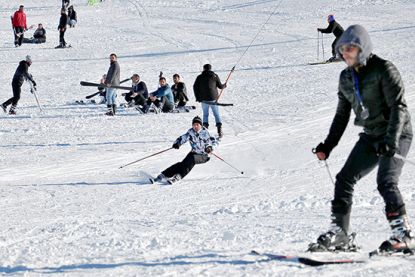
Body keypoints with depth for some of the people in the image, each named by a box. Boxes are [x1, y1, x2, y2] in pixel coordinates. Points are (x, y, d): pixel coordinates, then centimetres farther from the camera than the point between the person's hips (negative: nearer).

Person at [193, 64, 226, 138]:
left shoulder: (200, 77, 4)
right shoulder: (215, 76, 3)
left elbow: (195, 87, -2)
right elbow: (220, 86, 7)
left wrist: (197, 97, 3)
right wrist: (224, 85, 30)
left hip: (204, 99, 0)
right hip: (213, 98, 0)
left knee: (205, 114, 13)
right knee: (216, 114, 5)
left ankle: (205, 126, -5)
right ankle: (219, 129, -9)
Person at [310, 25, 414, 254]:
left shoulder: (383, 70, -15)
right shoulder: (346, 77, 8)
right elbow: (342, 114, 15)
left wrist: (391, 141, -29)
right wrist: (328, 145, 8)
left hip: (396, 135, -8)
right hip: (371, 136, 8)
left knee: (386, 182, -23)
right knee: (344, 179, 2)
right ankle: (339, 232, 10)